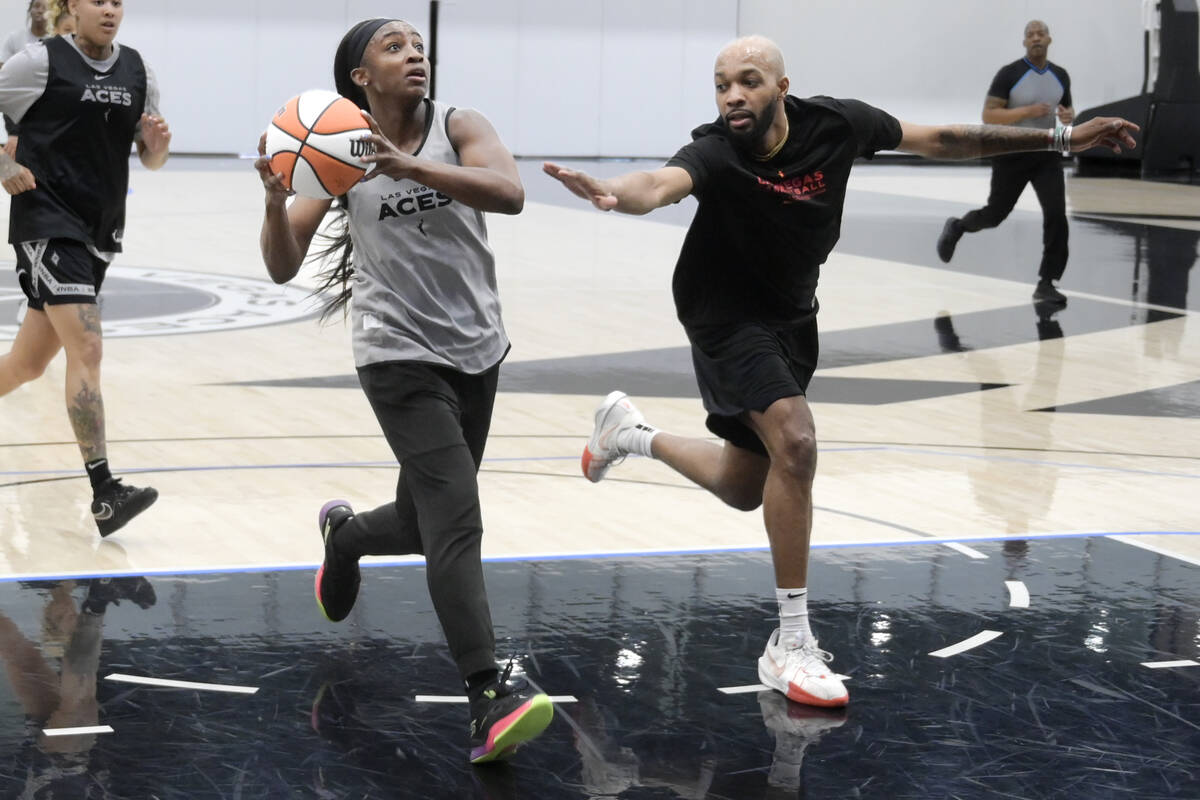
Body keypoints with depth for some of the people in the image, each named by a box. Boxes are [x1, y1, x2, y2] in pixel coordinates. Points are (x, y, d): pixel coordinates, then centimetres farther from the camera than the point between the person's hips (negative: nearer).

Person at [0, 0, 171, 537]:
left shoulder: (138, 72, 10)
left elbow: (150, 159, 15)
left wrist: (157, 144, -7)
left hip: (99, 231, 6)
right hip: (47, 224, -6)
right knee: (87, 348, -18)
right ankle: (104, 494, -18)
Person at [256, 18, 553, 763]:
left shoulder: (458, 128, -4)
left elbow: (510, 192, -25)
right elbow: (283, 268, -4)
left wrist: (405, 165, -35)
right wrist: (275, 197, -23)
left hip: (476, 350, 3)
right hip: (401, 357, -3)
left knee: (421, 526, 15)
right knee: (456, 519, -19)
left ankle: (344, 531, 50)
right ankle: (490, 699, -24)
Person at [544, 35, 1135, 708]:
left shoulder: (835, 124, -16)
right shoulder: (715, 153, -29)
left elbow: (936, 140, -5)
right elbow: (661, 185, -51)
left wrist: (1061, 139, -3)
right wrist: (614, 193, -76)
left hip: (791, 317, 6)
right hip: (727, 317, -6)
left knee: (746, 489, 15)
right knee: (795, 441, -28)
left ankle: (633, 431, 44)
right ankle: (792, 645, -17)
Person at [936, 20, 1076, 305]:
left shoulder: (1060, 76, 3)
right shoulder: (1009, 74, -13)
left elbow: (1067, 108, 19)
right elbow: (988, 115, -17)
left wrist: (1069, 116, -6)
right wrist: (1027, 112, -27)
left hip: (1046, 154, 3)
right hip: (1012, 154, -3)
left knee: (1056, 214, -13)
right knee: (996, 213, 9)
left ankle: (1046, 283, -6)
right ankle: (957, 227, 44)